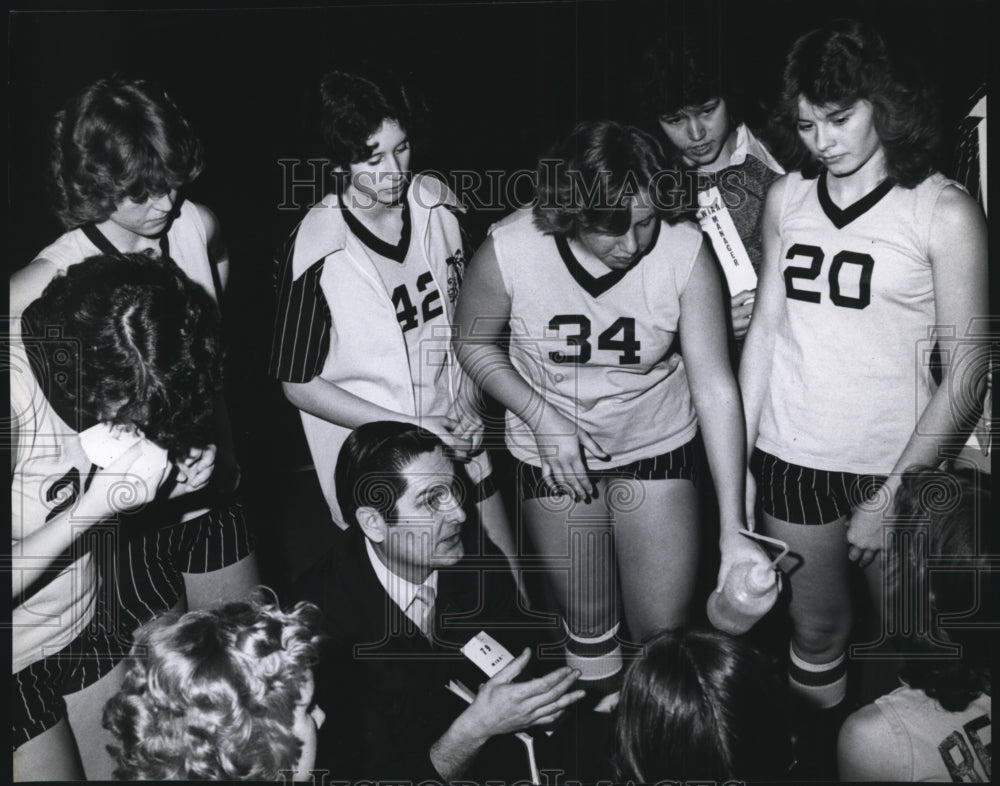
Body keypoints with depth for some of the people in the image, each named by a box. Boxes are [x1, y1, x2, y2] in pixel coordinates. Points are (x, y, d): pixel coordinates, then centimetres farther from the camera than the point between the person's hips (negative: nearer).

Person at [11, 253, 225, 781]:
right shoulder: (20, 386, -31)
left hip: (88, 622, 6)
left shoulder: (122, 386, -11)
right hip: (21, 656, -5)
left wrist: (170, 479, -15)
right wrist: (101, 500, -32)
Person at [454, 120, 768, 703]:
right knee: (587, 618, 15)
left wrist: (734, 530, -23)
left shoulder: (685, 252, -24)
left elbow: (716, 387, -21)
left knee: (664, 629, 5)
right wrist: (543, 418, -19)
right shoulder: (509, 251, -24)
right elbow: (475, 344, -5)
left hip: (656, 443, 0)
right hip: (555, 452, 0)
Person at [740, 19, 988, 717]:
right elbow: (765, 328, 8)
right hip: (791, 457, 3)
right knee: (816, 632, 14)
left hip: (898, 461, -3)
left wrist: (894, 495, -14)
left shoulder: (944, 212, -8)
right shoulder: (787, 198, 4)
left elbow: (965, 371, -10)